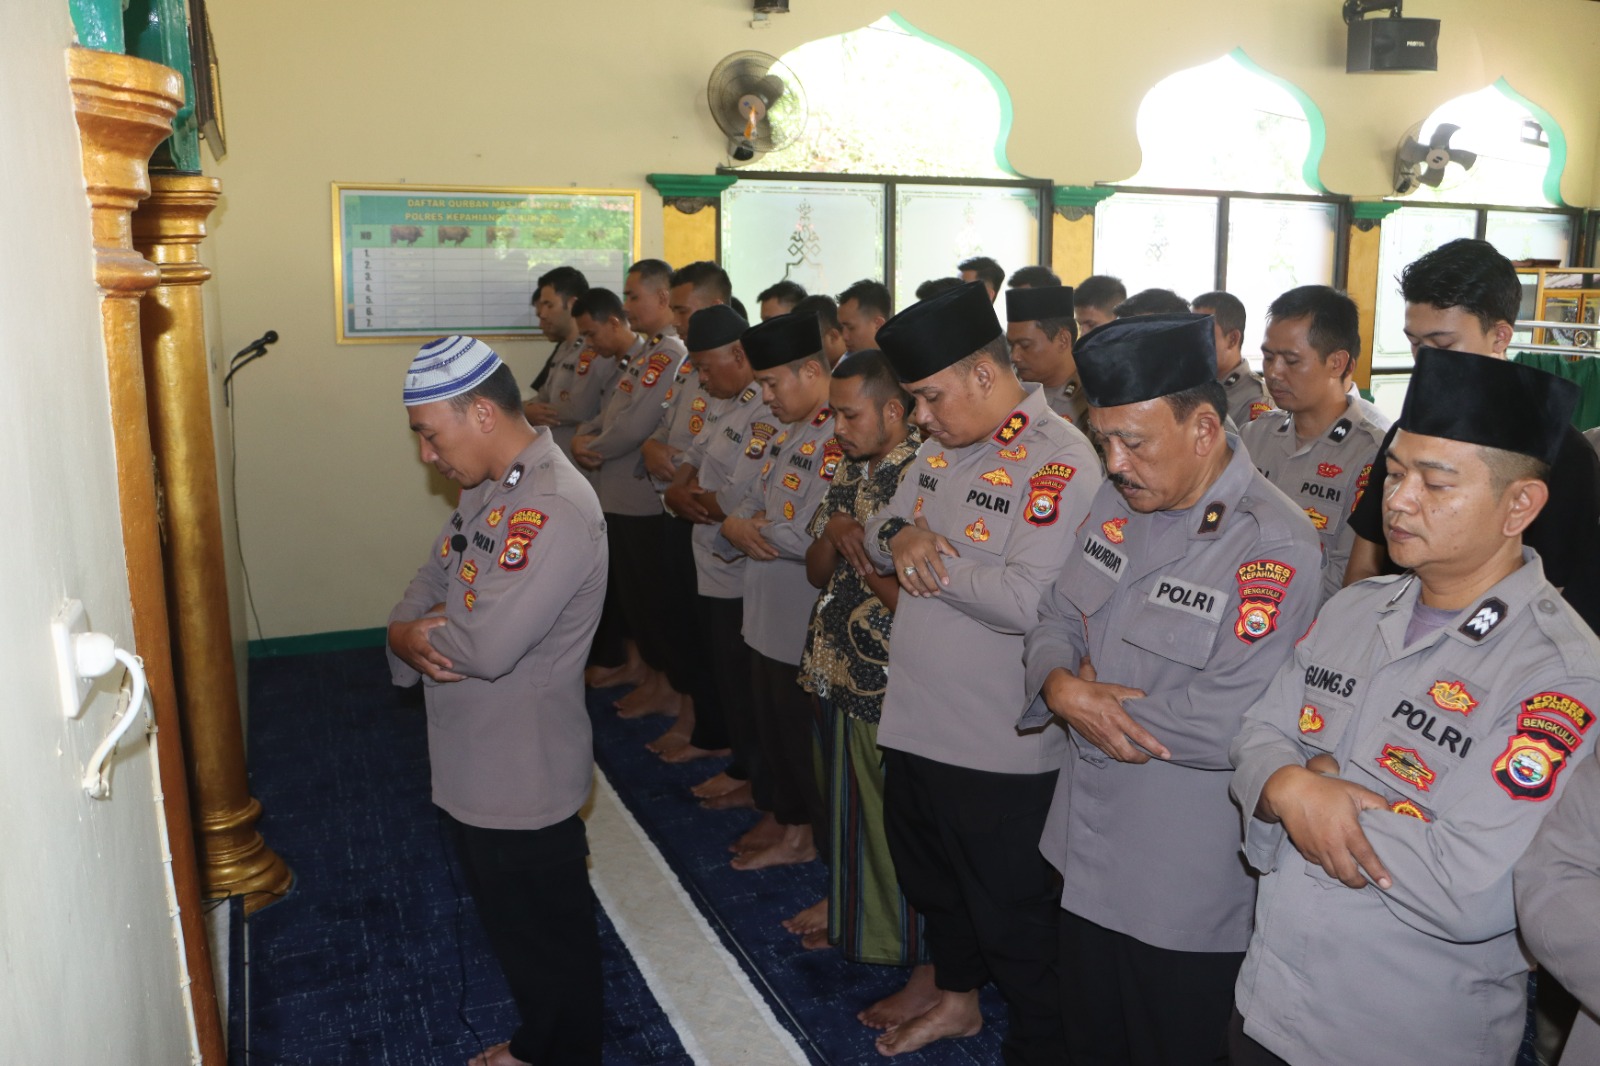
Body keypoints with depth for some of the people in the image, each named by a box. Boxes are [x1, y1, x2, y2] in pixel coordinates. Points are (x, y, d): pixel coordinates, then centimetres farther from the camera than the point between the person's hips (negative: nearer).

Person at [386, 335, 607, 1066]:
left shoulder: (556, 509, -27)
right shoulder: (487, 489, 6)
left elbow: (488, 645, -33)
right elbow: (431, 580, 10)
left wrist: (414, 635, -14)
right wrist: (410, 639, -12)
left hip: (524, 779, -9)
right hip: (471, 770, 9)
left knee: (550, 940, 13)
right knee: (509, 926, 26)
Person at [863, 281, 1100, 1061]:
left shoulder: (1060, 462, -20)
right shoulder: (943, 445, 7)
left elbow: (1027, 601, -30)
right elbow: (878, 532, 13)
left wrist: (931, 557, -19)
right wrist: (898, 537, -10)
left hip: (1002, 749, -9)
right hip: (916, 724, 9)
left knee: (1015, 919, 10)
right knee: (932, 879, 27)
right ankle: (956, 999, 52)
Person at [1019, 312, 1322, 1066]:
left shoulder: (1275, 549, -23)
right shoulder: (1117, 503, 2)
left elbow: (1225, 726, -29)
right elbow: (1055, 619, 7)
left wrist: (1082, 703, -18)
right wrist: (1059, 681, -16)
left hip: (1187, 891, -7)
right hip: (1087, 860, 7)